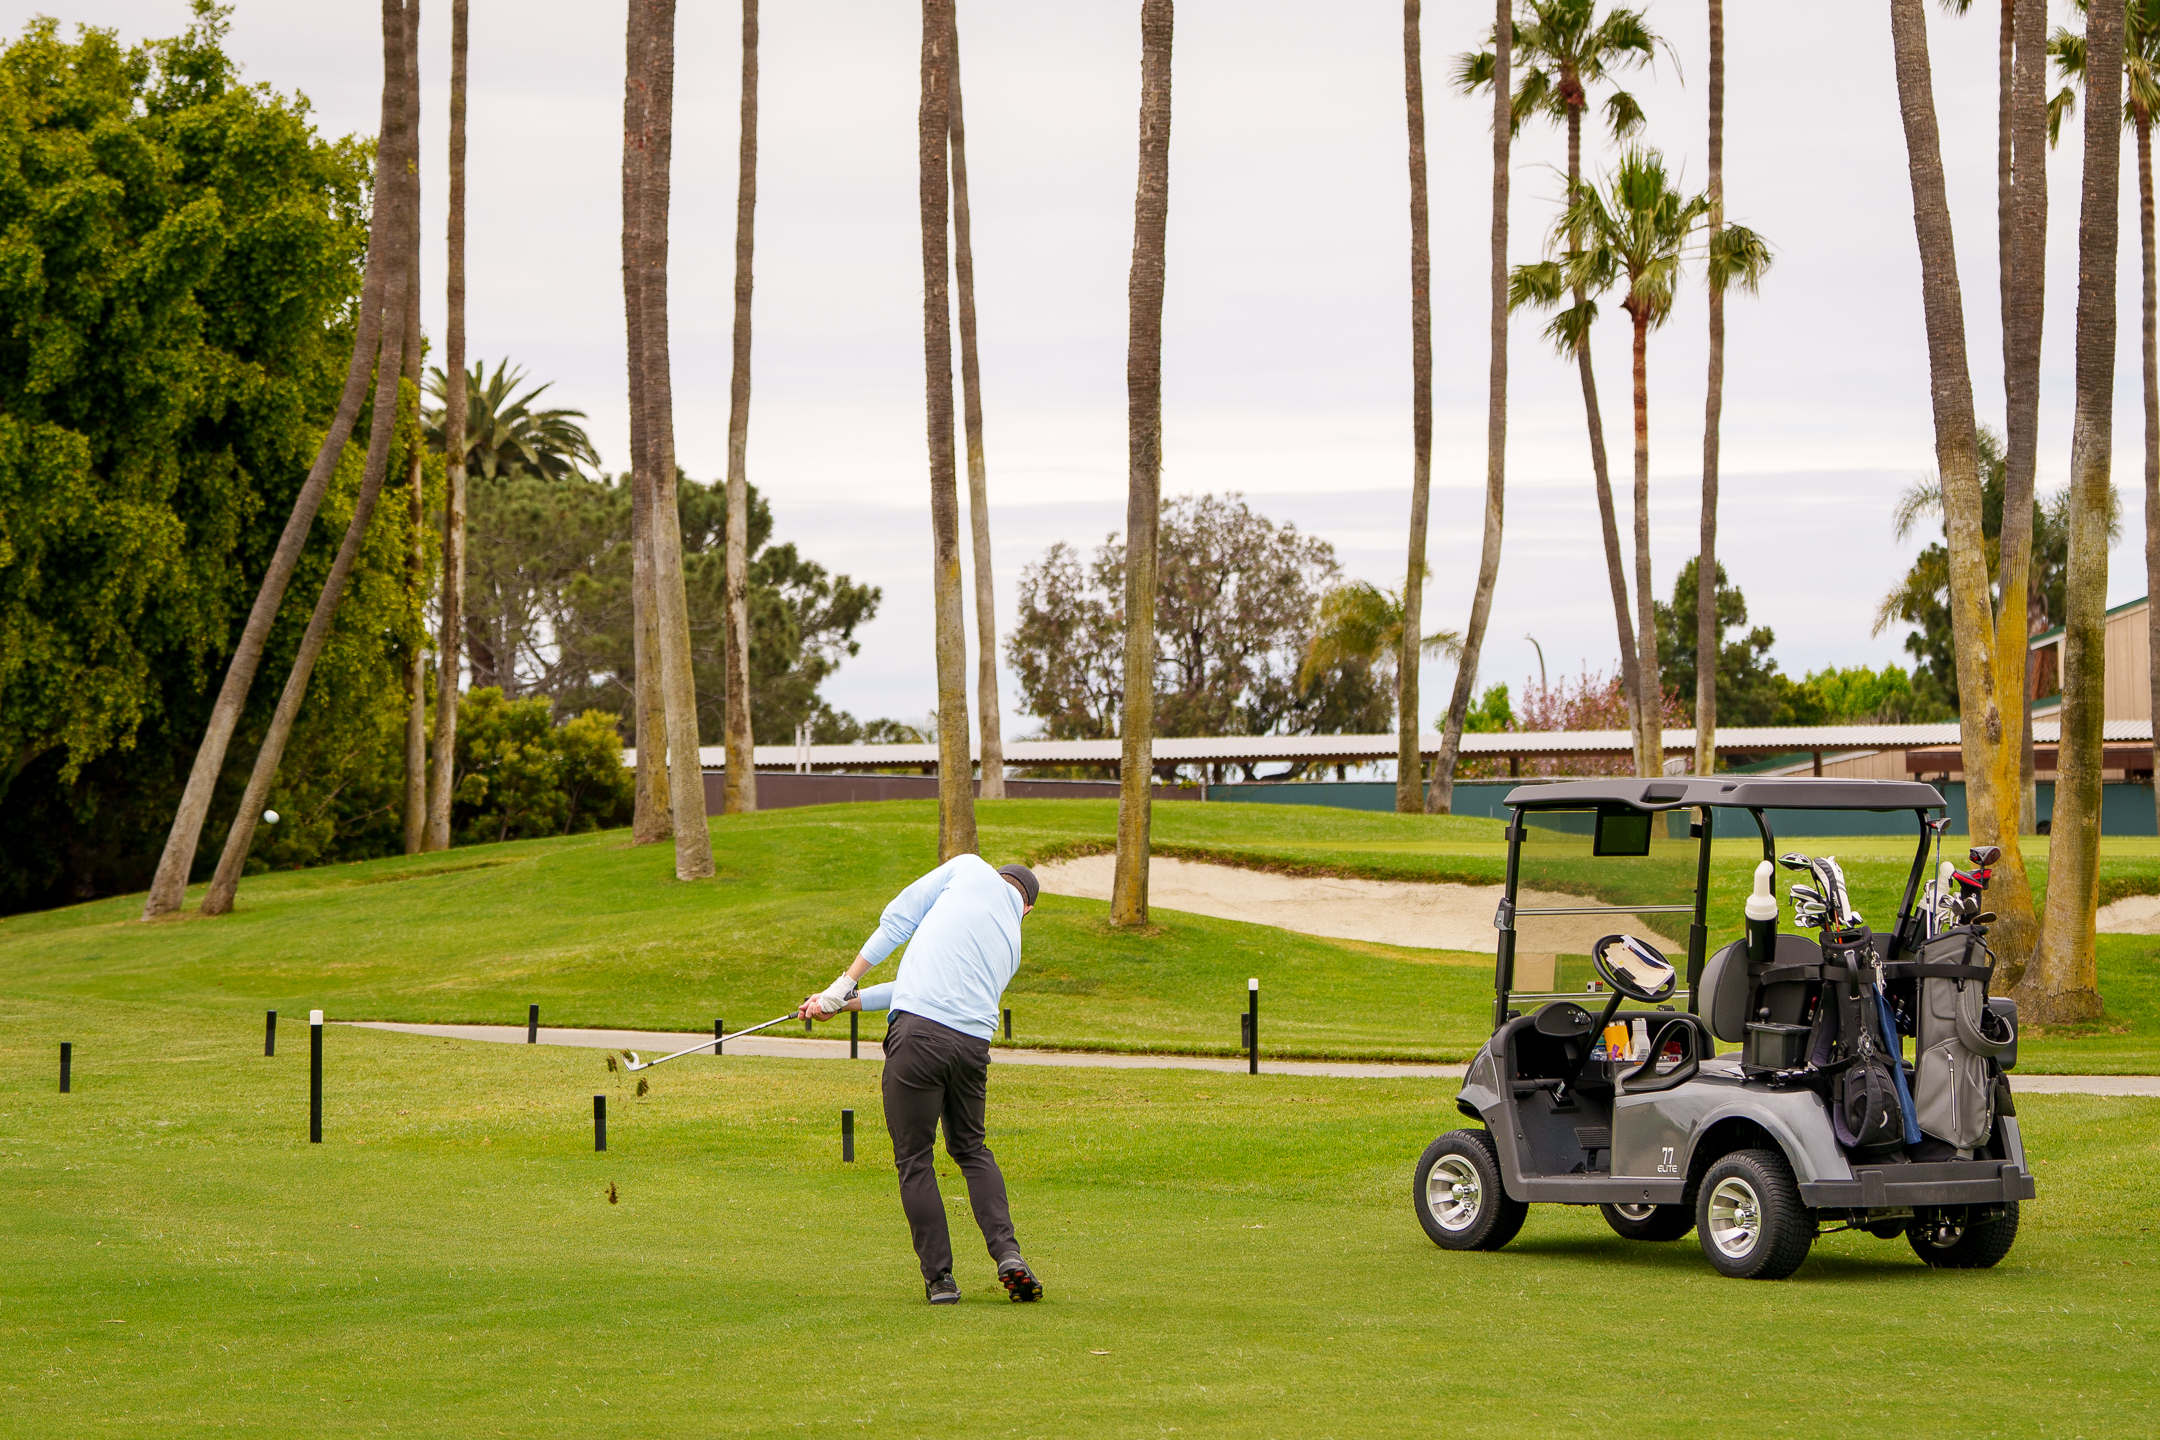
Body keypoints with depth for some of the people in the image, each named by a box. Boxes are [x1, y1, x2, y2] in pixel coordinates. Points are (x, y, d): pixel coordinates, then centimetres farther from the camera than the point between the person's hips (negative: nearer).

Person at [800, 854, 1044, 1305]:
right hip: (974, 1044, 5)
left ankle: (939, 1277, 6)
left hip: (919, 1032, -5)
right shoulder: (1012, 945, 26)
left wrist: (845, 984, 12)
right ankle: (1007, 1254, 8)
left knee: (915, 1159, 6)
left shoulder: (971, 868, 13)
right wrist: (848, 1003, 24)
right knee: (970, 1148, 24)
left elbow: (896, 918, 6)